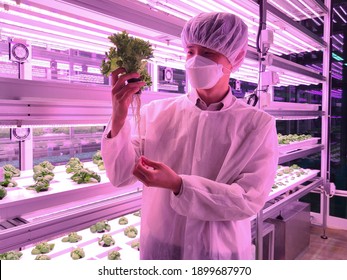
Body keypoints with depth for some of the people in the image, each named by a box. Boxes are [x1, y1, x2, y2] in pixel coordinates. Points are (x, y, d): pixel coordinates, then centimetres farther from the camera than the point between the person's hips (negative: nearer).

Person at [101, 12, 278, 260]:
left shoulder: (258, 125, -10)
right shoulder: (158, 112, -6)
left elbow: (249, 201, -16)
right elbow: (122, 176, -8)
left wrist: (178, 185, -27)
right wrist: (118, 121, -24)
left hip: (221, 253, -1)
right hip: (158, 249, 2)